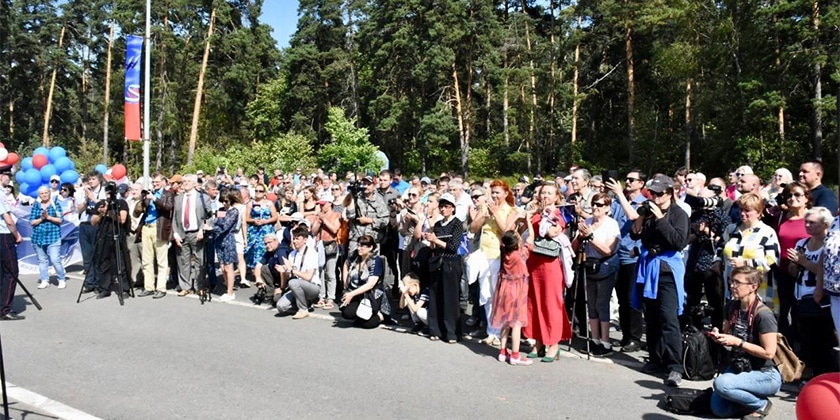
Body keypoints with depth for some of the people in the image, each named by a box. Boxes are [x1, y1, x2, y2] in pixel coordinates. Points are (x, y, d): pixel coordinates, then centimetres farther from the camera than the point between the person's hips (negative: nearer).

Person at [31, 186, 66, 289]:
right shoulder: (35, 206, 9)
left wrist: (48, 217, -14)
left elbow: (59, 220, -4)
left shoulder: (55, 205, 4)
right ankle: (44, 280, 16)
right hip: (38, 237, 3)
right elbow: (31, 222, 3)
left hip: (53, 236, -3)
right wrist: (41, 219, -12)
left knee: (55, 260, -9)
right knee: (42, 260, 8)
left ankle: (62, 280, 3)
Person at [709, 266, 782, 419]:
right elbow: (728, 335, 17)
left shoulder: (763, 314, -21)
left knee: (721, 383, -30)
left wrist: (737, 342, -24)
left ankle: (761, 404, -4)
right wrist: (718, 336, -5)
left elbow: (769, 353, -21)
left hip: (766, 375, -7)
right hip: (739, 368, 7)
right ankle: (750, 398, 17)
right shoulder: (732, 307, 2)